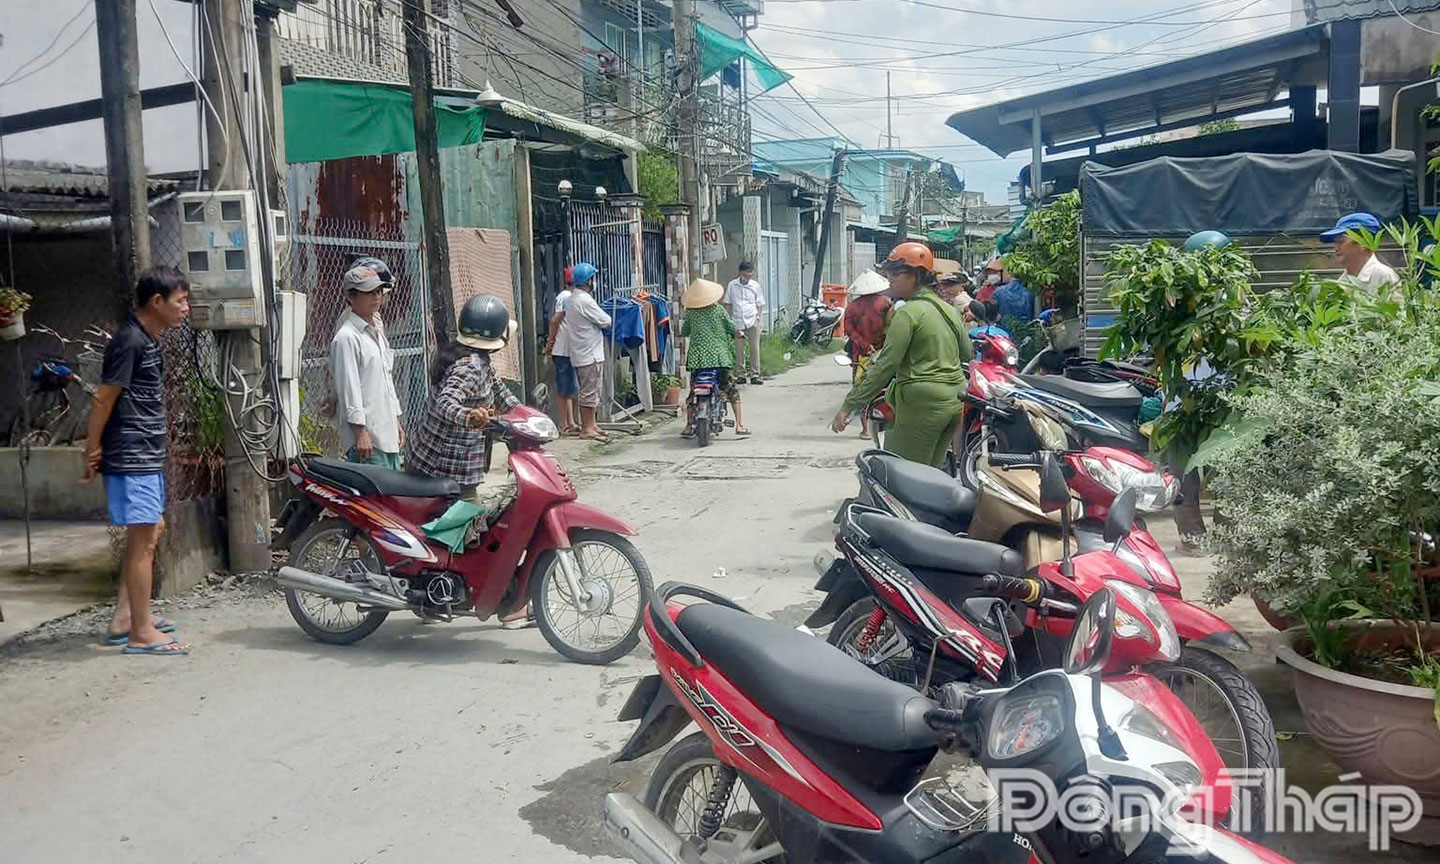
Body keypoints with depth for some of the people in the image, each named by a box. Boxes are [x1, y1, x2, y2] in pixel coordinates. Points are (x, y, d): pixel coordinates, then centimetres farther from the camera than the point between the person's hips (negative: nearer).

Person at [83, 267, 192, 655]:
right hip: (131, 458, -10)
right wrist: (93, 451, -11)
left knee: (149, 532, 16)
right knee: (142, 539, -6)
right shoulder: (129, 341, -16)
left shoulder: (150, 341, 14)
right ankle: (141, 633, 0)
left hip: (147, 456, 10)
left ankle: (124, 617, 25)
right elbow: (104, 399, -16)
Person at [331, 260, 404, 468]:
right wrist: (360, 431, -19)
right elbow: (348, 387, -16)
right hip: (365, 433, -9)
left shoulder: (377, 332, 17)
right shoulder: (347, 337, -11)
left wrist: (396, 422, 20)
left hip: (387, 430, 9)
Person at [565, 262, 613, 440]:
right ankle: (587, 429, -1)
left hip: (580, 354, 10)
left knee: (588, 392, 15)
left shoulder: (571, 299, 12)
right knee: (589, 392, -5)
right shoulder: (585, 300, -19)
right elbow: (605, 321, -14)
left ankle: (590, 425, 21)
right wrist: (607, 319, 8)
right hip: (590, 354, -10)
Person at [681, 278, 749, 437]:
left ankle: (689, 426, 9)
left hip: (697, 356, 1)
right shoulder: (719, 310, -1)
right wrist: (737, 334, 21)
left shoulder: (690, 313, 2)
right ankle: (740, 425, 2)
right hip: (719, 355, -1)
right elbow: (732, 328, 0)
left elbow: (683, 332, 9)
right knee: (731, 390, 6)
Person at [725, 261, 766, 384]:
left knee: (754, 348, -2)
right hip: (737, 322, 0)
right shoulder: (732, 285, 3)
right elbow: (727, 304, 9)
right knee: (739, 349, 3)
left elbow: (760, 304, 12)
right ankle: (741, 374, 11)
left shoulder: (755, 285, 7)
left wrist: (758, 316, -1)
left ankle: (754, 374, 3)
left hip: (752, 321, 0)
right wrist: (730, 319, 0)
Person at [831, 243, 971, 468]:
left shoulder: (908, 313, -12)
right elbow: (967, 354, 22)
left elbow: (885, 366, -17)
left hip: (922, 403, -9)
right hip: (955, 402, 9)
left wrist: (849, 406, -16)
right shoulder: (949, 310, 13)